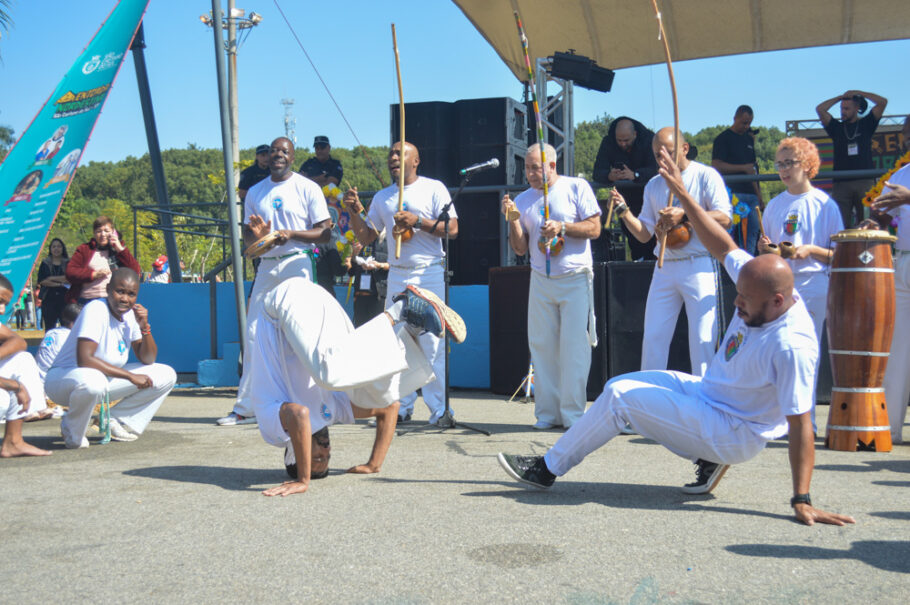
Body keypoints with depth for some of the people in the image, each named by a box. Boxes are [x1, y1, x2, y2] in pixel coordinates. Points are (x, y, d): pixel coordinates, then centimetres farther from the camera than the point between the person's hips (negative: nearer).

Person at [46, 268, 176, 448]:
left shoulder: (130, 314, -1)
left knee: (167, 375, -1)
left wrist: (144, 328, -16)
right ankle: (71, 430, -11)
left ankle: (117, 421, 4)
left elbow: (148, 360, 2)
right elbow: (84, 359, -35)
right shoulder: (96, 310, -23)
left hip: (108, 380, 8)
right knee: (93, 382, -44)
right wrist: (130, 376, -30)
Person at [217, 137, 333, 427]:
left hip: (297, 264, -4)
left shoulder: (307, 188, 3)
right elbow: (246, 235, 18)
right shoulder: (255, 192, 16)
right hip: (266, 266, 4)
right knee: (253, 333, 2)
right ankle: (245, 407, 9)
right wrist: (256, 235, -6)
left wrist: (291, 234, -17)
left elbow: (325, 233, -2)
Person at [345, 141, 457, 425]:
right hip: (396, 276, 5)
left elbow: (452, 229, -5)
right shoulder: (382, 197, 17)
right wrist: (355, 212, 1)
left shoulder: (433, 188, 3)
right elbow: (366, 238, 17)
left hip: (430, 274, -5)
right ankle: (402, 406, 13)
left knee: (432, 343, -8)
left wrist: (417, 221, -15)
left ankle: (439, 407, -2)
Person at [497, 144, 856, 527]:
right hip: (708, 392, 9)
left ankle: (549, 468, 5)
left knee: (619, 395, -13)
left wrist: (801, 501, -32)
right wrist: (682, 193, 0)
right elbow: (724, 247, 3)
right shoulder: (760, 284, -9)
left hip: (733, 434, -9)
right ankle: (708, 457, 8)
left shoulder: (792, 346, -32)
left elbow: (800, 425, -32)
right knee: (621, 384, 13)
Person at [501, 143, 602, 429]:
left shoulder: (576, 187, 2)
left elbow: (594, 228, -2)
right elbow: (520, 248, 8)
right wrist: (513, 219, -6)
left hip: (575, 279, -3)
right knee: (542, 346, 1)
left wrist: (562, 227, -14)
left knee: (574, 346, -5)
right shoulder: (523, 199, 10)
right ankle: (547, 412, 8)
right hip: (540, 280, 3)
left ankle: (573, 413, 0)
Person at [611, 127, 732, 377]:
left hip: (699, 267, -5)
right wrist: (624, 211, -1)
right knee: (653, 337, 4)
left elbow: (724, 218, -11)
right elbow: (644, 234, 14)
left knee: (702, 339, -4)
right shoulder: (654, 185, 15)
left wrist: (684, 214, -20)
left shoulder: (706, 175, 1)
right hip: (664, 269, 5)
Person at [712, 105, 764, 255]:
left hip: (751, 194, 7)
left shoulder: (749, 139, 21)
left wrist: (759, 197, 20)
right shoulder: (723, 138, 0)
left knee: (753, 231, 3)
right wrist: (743, 168, -17)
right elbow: (716, 166, -12)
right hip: (734, 193, -7)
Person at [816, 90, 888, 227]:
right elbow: (820, 109, 4)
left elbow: (883, 102, 4)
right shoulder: (837, 127, 15)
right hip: (841, 183, 1)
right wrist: (840, 97, 11)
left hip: (865, 181, -1)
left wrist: (858, 93, 9)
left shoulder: (866, 124, 13)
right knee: (841, 225, -8)